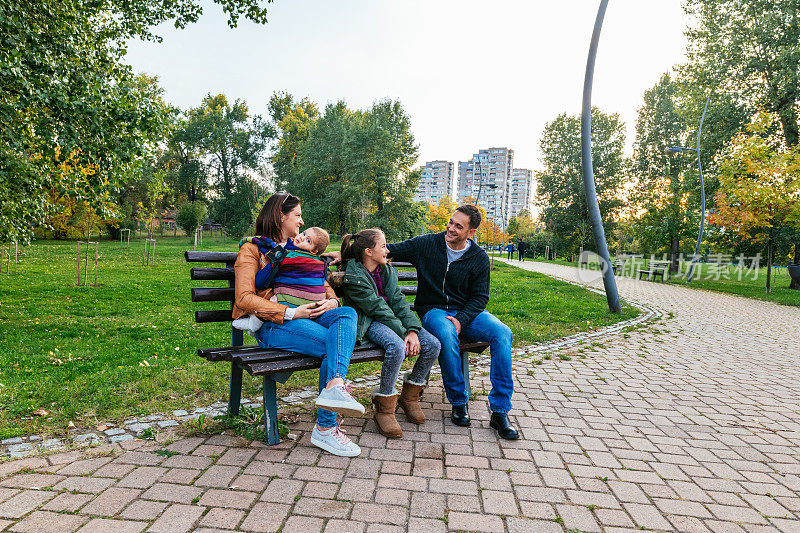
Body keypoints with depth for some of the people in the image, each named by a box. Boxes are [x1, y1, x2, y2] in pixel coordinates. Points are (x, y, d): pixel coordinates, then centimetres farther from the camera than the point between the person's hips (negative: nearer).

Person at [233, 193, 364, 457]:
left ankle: (334, 387, -46)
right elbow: (244, 299, -6)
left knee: (347, 313, -27)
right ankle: (325, 428, -25)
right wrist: (290, 312, -18)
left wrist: (331, 301, -4)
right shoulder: (252, 250, 7)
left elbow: (323, 285, 23)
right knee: (332, 345, -29)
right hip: (272, 324, -5)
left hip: (307, 316, 6)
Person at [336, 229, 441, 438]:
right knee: (396, 346, -37)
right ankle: (384, 408, -16)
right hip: (368, 323, -7)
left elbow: (398, 302, 0)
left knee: (433, 344, -14)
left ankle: (409, 396, 7)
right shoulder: (353, 278, -14)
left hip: (393, 319, 7)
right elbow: (378, 310, -19)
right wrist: (403, 334, -22)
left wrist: (412, 330, -15)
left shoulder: (387, 270, 8)